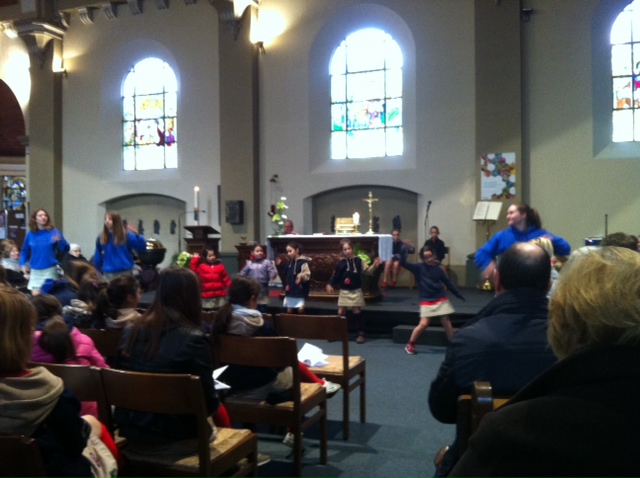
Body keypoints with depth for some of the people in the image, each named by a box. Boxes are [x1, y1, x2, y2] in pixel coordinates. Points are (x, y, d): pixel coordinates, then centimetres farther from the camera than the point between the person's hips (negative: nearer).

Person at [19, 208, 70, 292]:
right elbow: (24, 251, 17)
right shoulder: (30, 234, 6)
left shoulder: (54, 232, -2)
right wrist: (23, 264, 3)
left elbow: (65, 249, -9)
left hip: (50, 270, -3)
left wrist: (60, 241, -27)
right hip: (35, 271, 3)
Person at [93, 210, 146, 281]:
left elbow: (141, 248, -13)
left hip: (125, 272, -2)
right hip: (108, 274, 3)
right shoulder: (101, 238, 5)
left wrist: (137, 235, -26)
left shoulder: (126, 235, -4)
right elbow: (98, 257, 13)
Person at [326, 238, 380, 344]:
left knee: (357, 312, 3)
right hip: (344, 291, 2)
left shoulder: (358, 260, -4)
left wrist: (373, 265, -18)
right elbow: (335, 276, 5)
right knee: (341, 312, 4)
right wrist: (330, 284, -3)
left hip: (356, 291, -1)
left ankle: (361, 333, 11)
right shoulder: (341, 263, 0)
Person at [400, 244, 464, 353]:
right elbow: (403, 263, -15)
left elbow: (447, 282, 7)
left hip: (440, 299, 2)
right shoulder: (418, 267, -6)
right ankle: (410, 345, 7)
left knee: (446, 321, 5)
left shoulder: (438, 269, -1)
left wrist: (458, 294, 10)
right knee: (423, 324, -7)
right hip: (426, 301, -2)